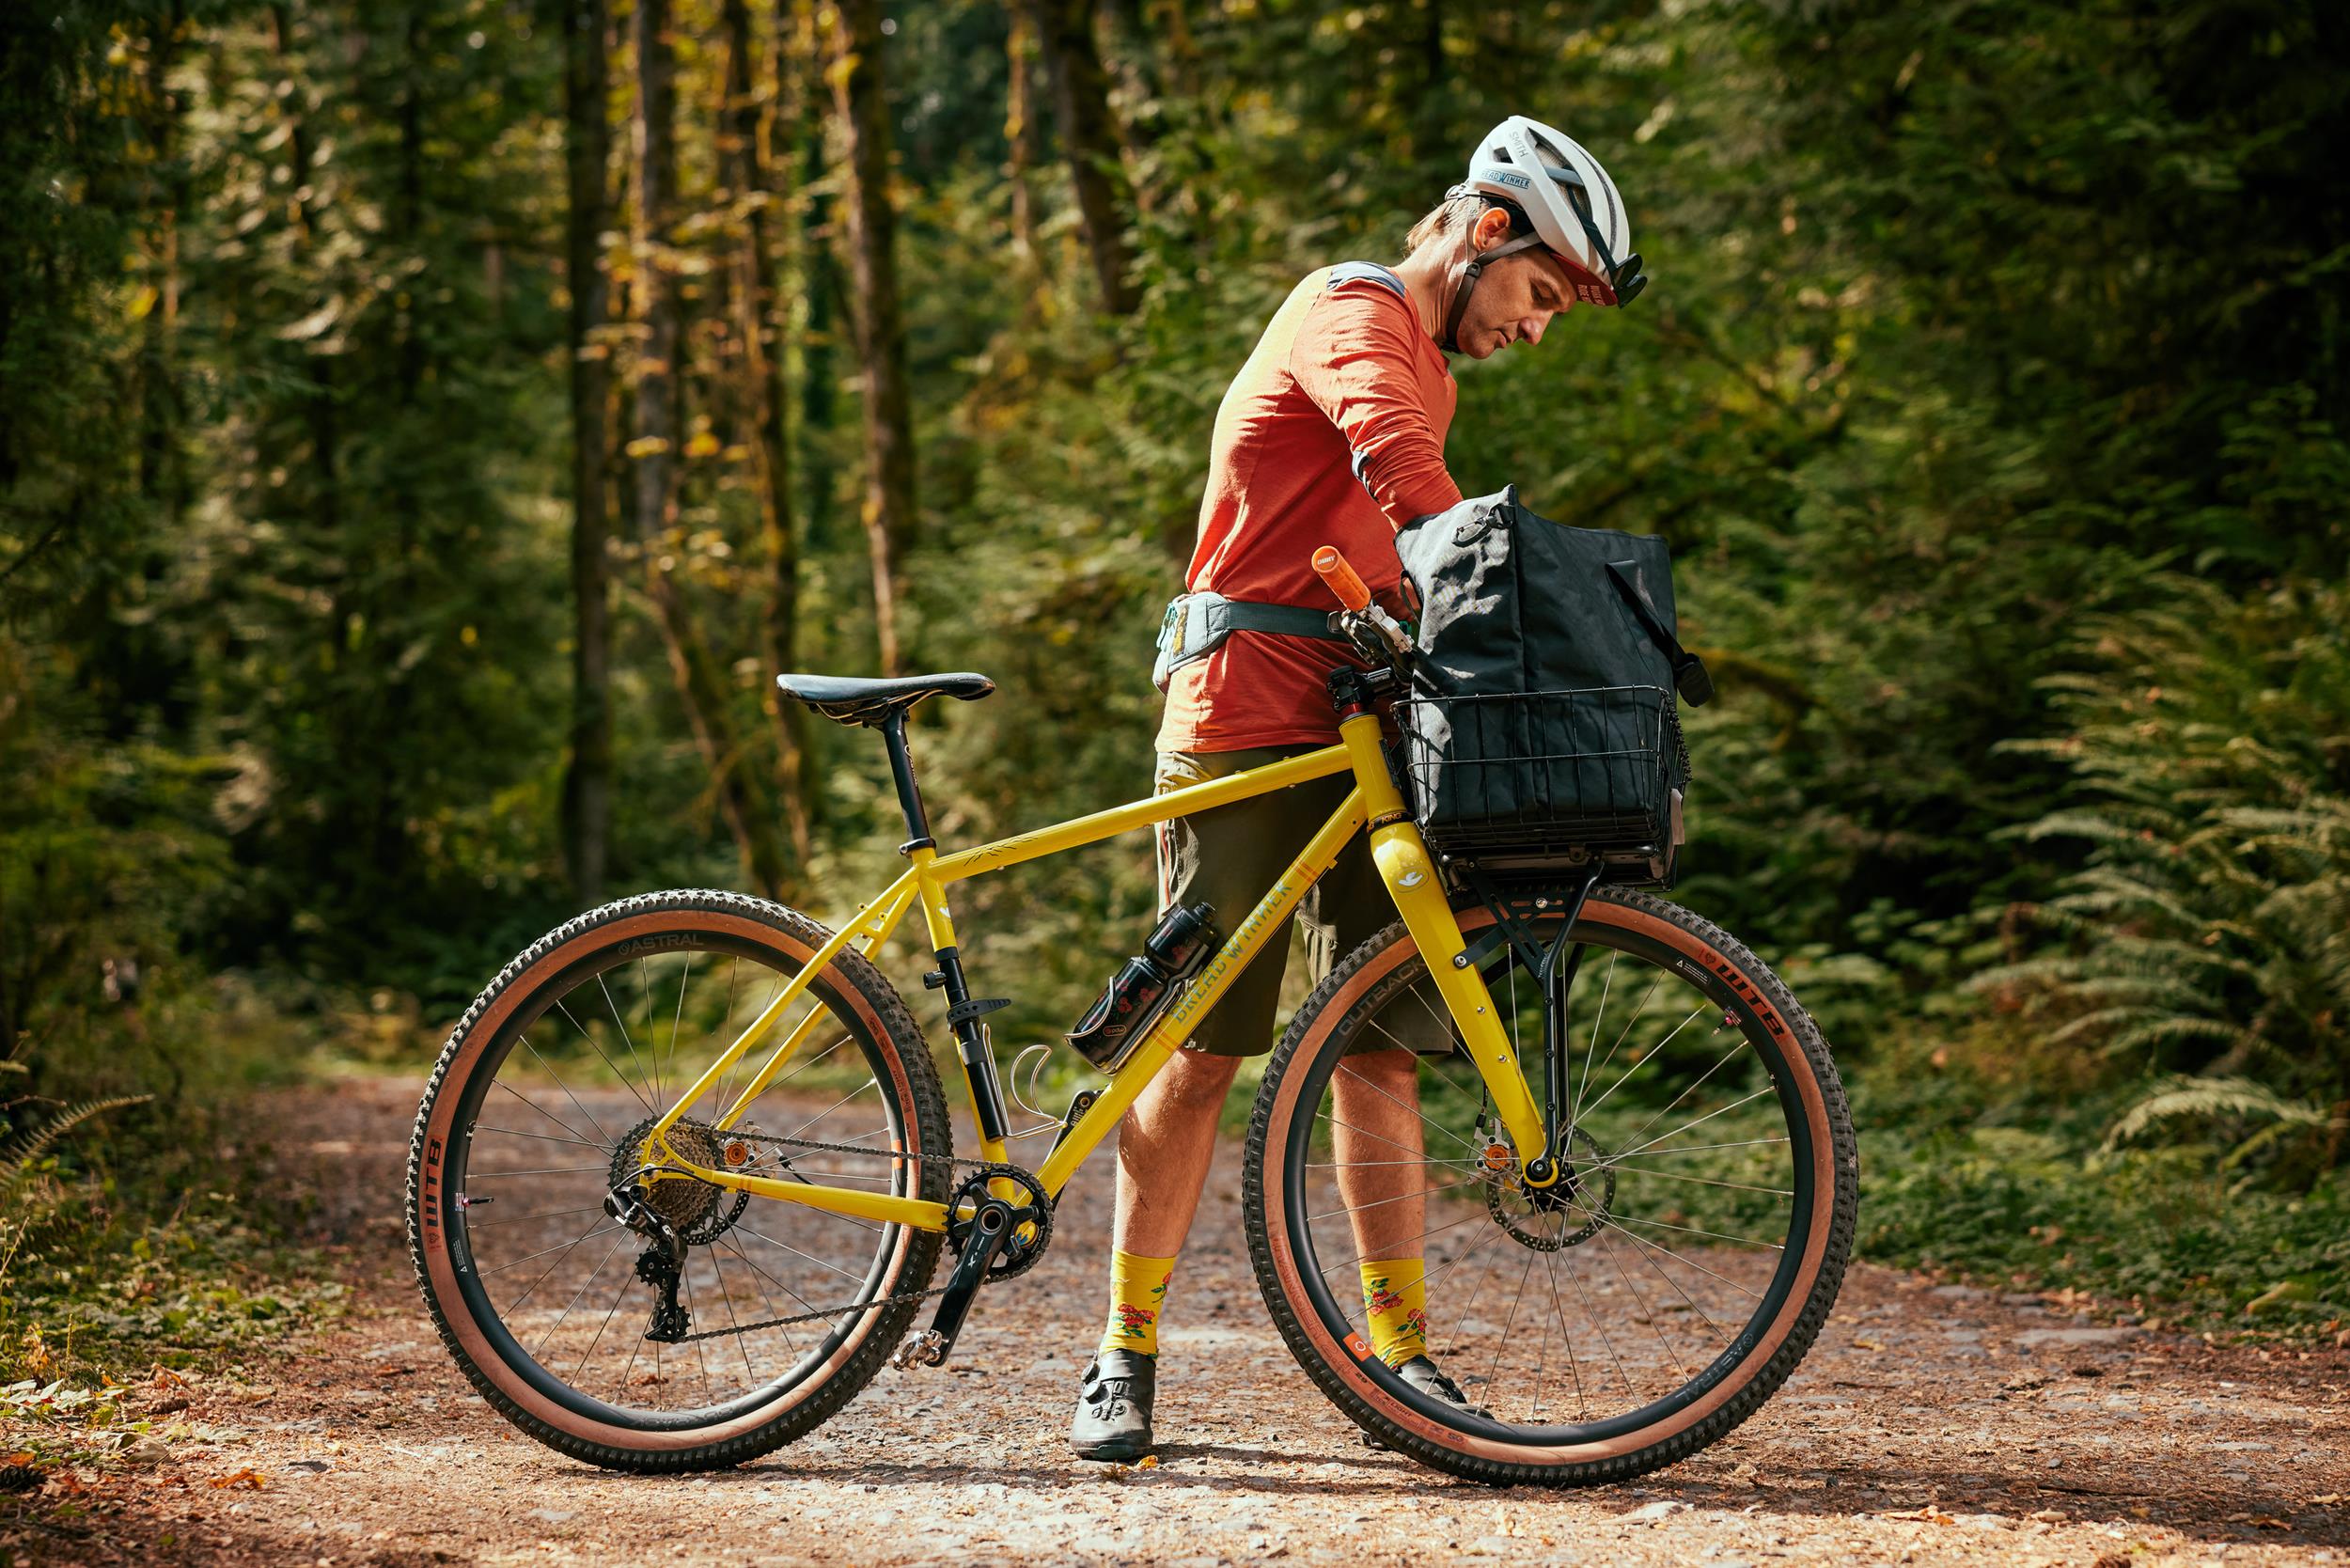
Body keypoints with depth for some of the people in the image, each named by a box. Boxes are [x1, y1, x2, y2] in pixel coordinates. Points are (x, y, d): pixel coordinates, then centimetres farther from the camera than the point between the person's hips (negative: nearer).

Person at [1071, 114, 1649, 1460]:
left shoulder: (1429, 373, 23)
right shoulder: (1353, 315, -7)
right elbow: (1407, 479, -26)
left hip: (1365, 728, 8)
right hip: (1250, 712, -8)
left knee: (1381, 1050, 2)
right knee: (1204, 1048, -3)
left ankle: (1404, 1354, 5)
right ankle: (1126, 1355, 6)